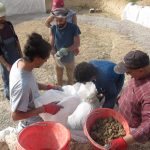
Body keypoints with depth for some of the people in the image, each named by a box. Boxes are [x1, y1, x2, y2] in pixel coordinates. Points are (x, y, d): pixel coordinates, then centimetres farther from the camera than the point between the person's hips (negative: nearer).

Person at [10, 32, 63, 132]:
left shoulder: (19, 62, -14)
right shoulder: (23, 85, -39)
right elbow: (16, 115, -29)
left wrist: (48, 87, -4)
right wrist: (45, 109, -27)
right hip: (32, 124, -7)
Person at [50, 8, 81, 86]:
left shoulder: (73, 28, -20)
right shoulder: (53, 29, -15)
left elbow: (77, 44, -18)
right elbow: (51, 46, -12)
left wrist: (65, 50, -32)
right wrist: (56, 56, -29)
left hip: (69, 59, -1)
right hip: (58, 59, 1)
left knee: (70, 77, 19)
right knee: (59, 78, 19)